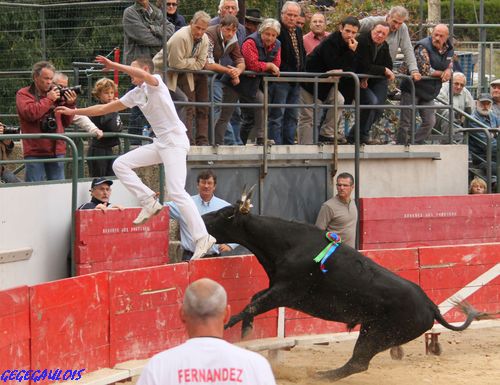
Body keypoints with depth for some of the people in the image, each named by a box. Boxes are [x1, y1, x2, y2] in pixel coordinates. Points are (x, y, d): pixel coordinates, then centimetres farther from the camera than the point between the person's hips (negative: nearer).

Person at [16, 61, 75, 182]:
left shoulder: (55, 93, 15)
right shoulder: (24, 94, 3)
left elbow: (66, 122, 18)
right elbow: (30, 113, -18)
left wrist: (70, 104, 3)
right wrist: (49, 99, -10)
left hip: (57, 150, 5)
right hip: (35, 151, -5)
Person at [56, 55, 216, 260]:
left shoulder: (155, 83, -7)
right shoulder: (135, 94, 16)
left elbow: (144, 76, -33)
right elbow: (105, 108, 21)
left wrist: (115, 65, -31)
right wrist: (74, 112, 21)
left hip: (175, 141, -9)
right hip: (160, 143, 9)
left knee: (176, 192, -17)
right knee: (120, 164, 1)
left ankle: (202, 237, -16)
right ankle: (149, 202, 1)